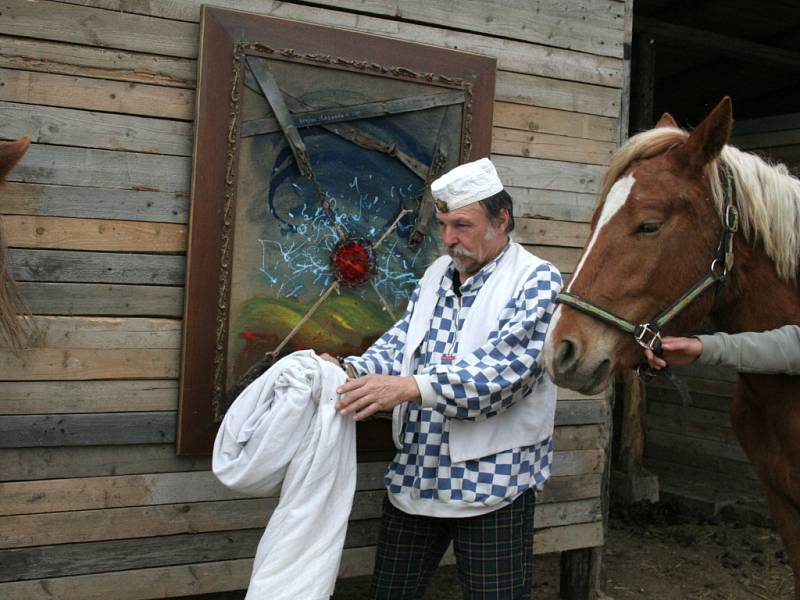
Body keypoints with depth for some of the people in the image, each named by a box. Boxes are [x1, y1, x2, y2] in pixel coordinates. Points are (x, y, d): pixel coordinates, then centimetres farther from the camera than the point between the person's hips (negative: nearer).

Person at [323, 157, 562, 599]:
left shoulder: (536, 280, -10)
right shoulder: (436, 274, 10)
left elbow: (503, 367, -23)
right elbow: (399, 343, 6)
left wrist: (411, 386, -34)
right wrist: (350, 371, -15)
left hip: (491, 483, -6)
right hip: (414, 477, 6)